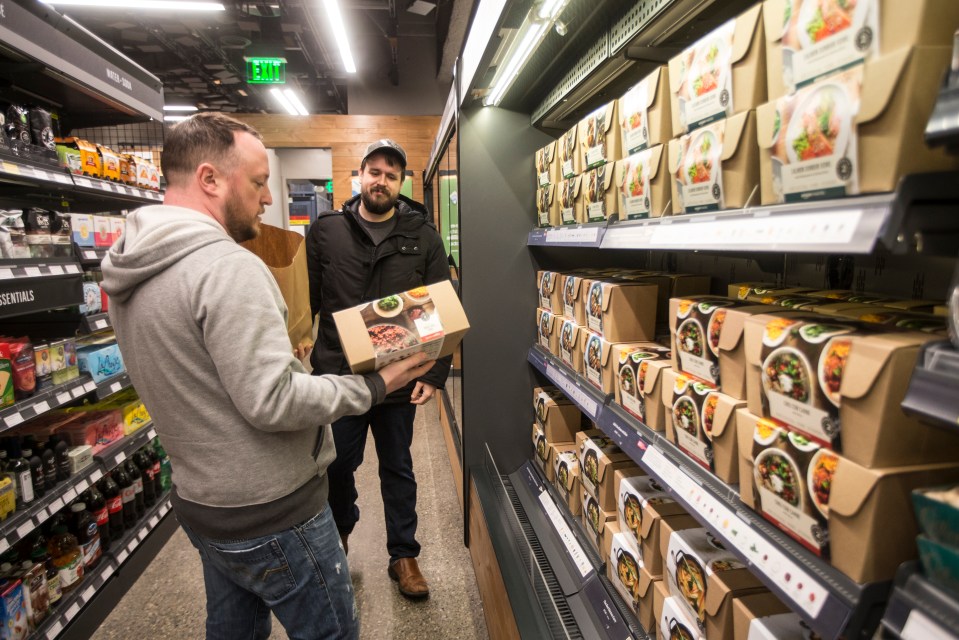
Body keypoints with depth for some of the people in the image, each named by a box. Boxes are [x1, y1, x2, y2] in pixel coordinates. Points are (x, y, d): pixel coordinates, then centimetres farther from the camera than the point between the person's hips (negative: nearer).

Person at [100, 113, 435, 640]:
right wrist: (373, 387, -18)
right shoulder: (227, 266, -25)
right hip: (270, 514, -9)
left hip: (200, 503, 9)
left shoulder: (127, 275, 5)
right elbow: (272, 403, -28)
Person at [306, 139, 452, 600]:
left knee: (397, 468, 16)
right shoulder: (325, 230, 1)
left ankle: (403, 554, 35)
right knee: (338, 464, 17)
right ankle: (340, 529, 48)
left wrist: (434, 372, -9)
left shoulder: (423, 235, 0)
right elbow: (306, 301, -1)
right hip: (337, 374, 1)